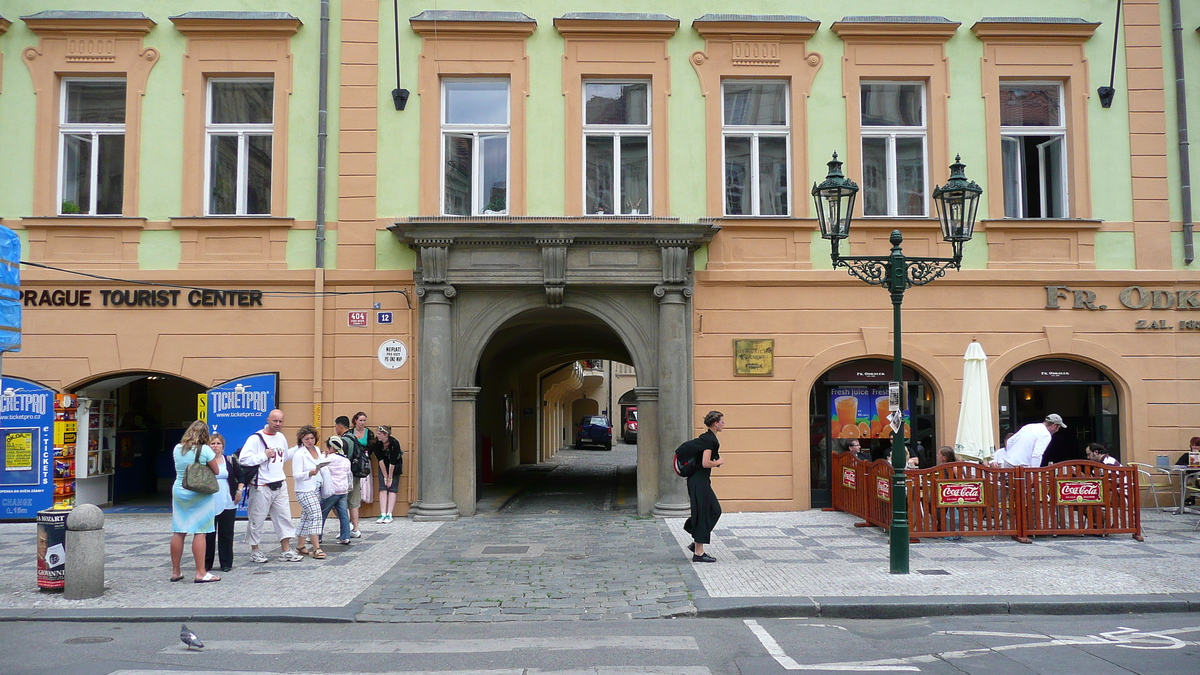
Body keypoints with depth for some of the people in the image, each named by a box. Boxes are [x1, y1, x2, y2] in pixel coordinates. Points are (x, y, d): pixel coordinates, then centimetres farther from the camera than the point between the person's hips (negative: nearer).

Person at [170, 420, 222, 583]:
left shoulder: (177, 449, 5)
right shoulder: (204, 450, -10)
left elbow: (178, 468, 14)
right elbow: (216, 471, -4)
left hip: (179, 492, 5)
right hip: (199, 495, -5)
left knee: (178, 532, 10)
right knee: (200, 532, -4)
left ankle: (175, 571, 17)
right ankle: (200, 573, -4)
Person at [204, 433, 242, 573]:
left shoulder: (230, 460, 6)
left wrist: (239, 490, 0)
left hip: (228, 504, 1)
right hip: (208, 504, -1)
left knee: (226, 534, 4)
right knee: (208, 534, 4)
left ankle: (226, 563, 11)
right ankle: (206, 563, 14)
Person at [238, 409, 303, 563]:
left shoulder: (281, 437, 12)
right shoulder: (256, 438, -12)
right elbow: (243, 459, -19)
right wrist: (264, 456, -19)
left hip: (280, 485, 7)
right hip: (261, 487, -6)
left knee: (284, 518, 6)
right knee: (257, 520, 4)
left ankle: (286, 551, 12)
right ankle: (255, 551, 18)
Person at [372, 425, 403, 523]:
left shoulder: (394, 443, -30)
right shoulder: (376, 443, -21)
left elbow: (392, 462, -25)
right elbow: (380, 460, -17)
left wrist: (390, 478, -20)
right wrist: (385, 477, -15)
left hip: (395, 466, -3)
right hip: (383, 466, 3)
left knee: (392, 489, -8)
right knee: (383, 489, -7)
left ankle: (389, 515, -10)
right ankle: (383, 514, -10)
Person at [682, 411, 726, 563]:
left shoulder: (706, 437, 13)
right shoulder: (710, 440, -17)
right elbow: (706, 463, -25)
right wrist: (719, 462, -9)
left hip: (701, 480, 10)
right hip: (699, 481, -10)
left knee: (715, 510, 15)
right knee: (703, 514, -4)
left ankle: (696, 543, 20)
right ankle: (698, 553, 3)